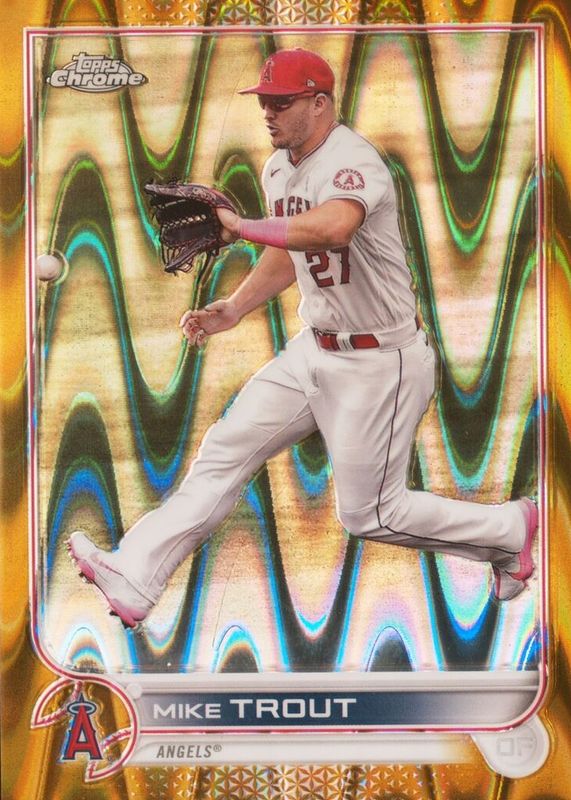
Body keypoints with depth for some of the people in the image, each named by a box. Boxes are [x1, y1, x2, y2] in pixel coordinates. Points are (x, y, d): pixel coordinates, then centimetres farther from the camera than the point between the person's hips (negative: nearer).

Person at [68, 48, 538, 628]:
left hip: (380, 363, -8)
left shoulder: (351, 160, -22)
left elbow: (332, 229, -46)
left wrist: (240, 226, -36)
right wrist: (232, 309, 10)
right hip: (314, 348, 8)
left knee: (367, 514, 3)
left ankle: (508, 526, 23)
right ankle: (134, 577, 9)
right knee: (226, 448, 2)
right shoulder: (278, 168, 7)